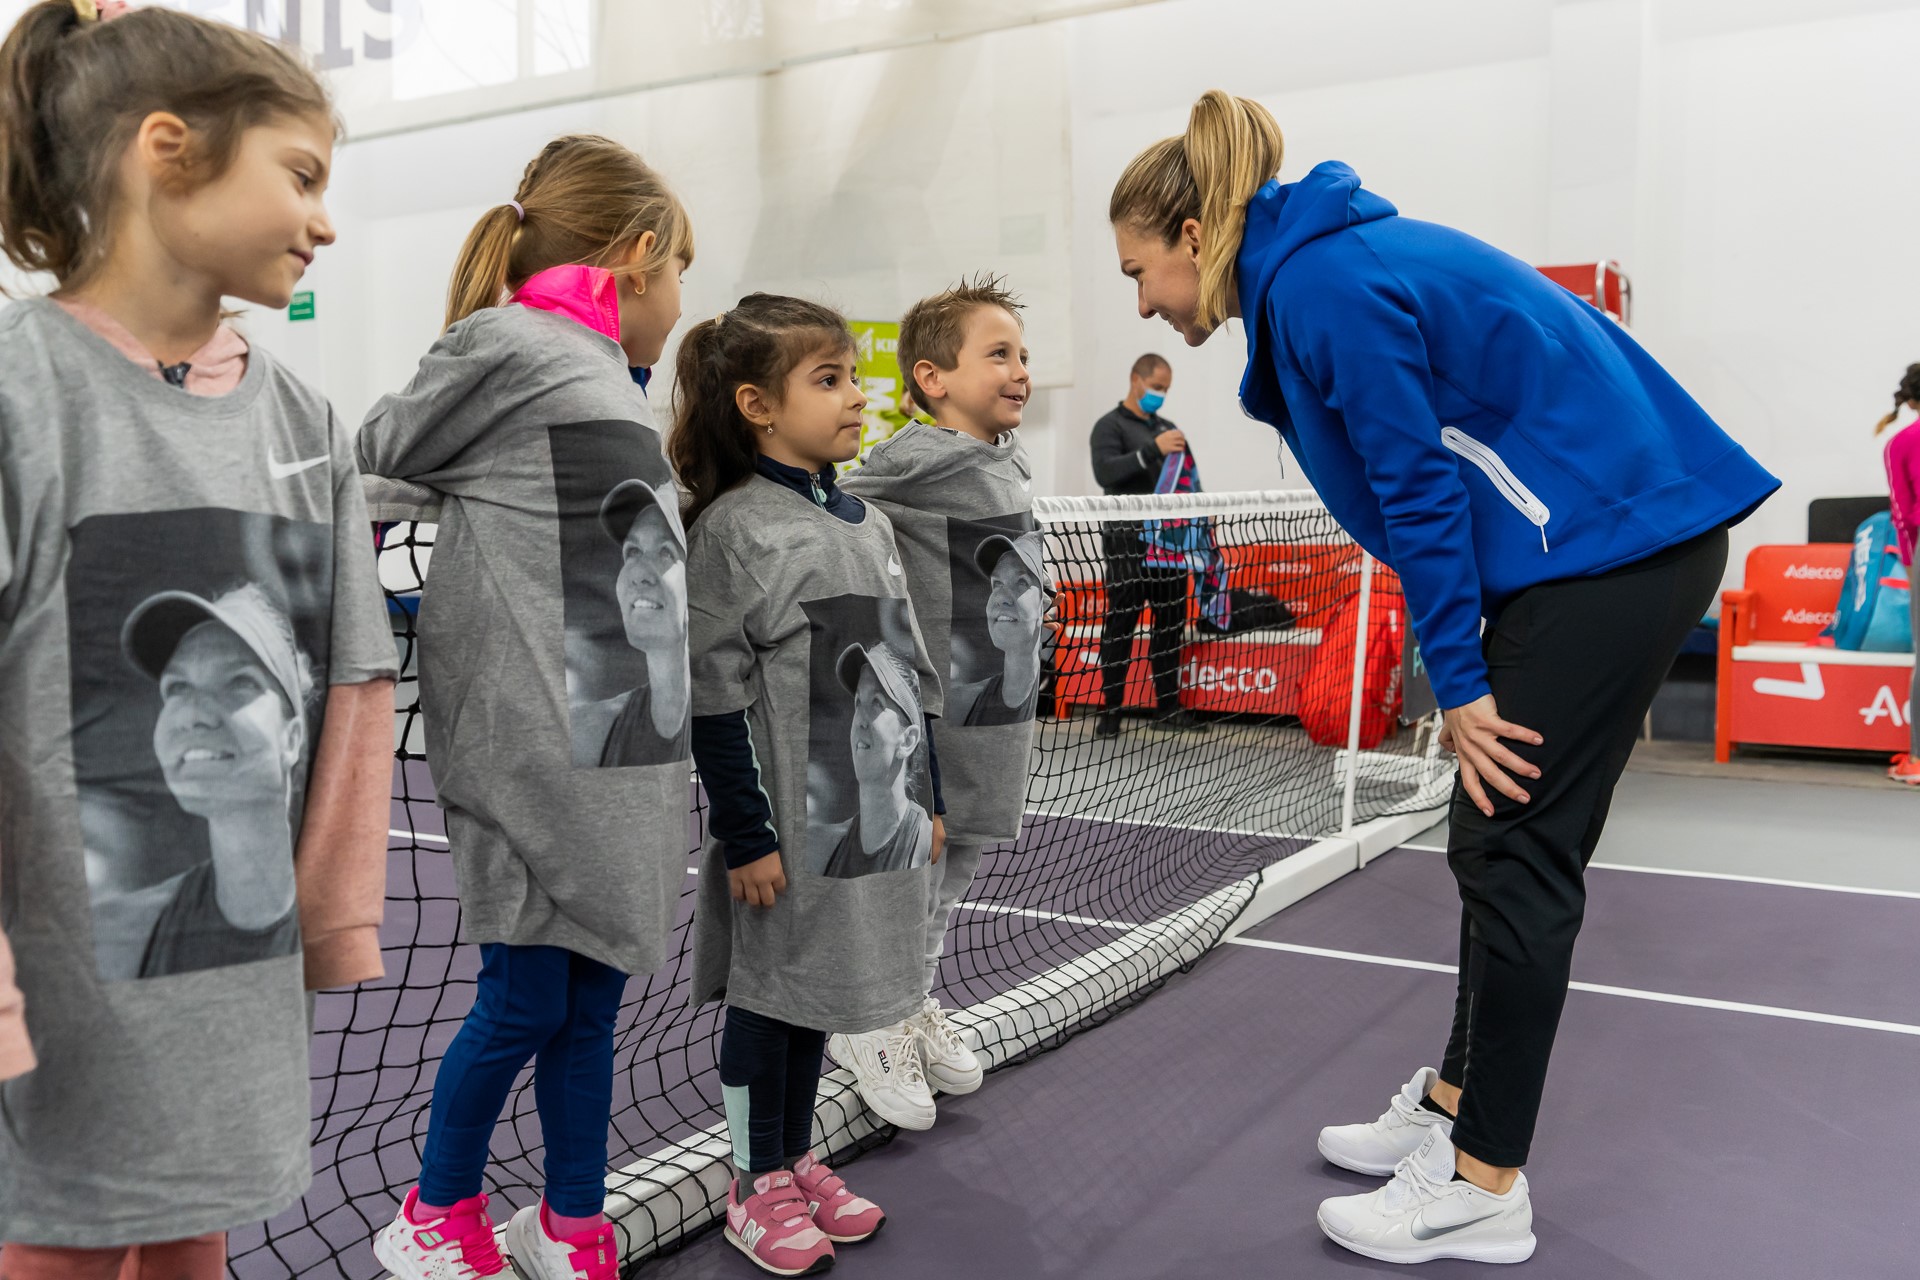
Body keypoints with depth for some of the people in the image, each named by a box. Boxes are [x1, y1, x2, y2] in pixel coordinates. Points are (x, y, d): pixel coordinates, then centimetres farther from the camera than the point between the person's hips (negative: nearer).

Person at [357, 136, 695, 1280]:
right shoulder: (511, 348, -9)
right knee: (526, 1001, 4)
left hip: (619, 752, 8)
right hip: (541, 752, -8)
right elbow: (372, 469, -2)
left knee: (594, 993, 14)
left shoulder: (603, 376, 18)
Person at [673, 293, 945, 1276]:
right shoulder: (732, 530, -13)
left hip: (876, 816, 7)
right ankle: (758, 1183, 24)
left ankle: (796, 1159, 34)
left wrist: (924, 796, 15)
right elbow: (717, 701, -15)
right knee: (768, 993, 7)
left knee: (821, 988, 17)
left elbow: (908, 668, 15)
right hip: (787, 825, -7)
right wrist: (746, 834, -16)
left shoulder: (867, 523, 10)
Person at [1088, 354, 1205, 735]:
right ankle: (1110, 711, 3)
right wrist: (1154, 450, -26)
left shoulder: (1167, 429, 19)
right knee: (1120, 628, -4)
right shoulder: (1110, 426, -1)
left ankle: (1167, 707, 16)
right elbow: (1106, 472, -19)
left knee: (1170, 625, 8)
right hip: (1128, 542, -6)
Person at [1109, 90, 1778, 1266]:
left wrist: (1458, 683, -11)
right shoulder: (1310, 274, 13)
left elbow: (1417, 486, -17)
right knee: (1497, 844, 14)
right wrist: (1465, 669, 12)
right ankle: (1456, 1105, 27)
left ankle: (1485, 1189, 6)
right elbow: (1420, 481, 14)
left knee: (1517, 854, -5)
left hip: (1614, 541, -10)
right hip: (1598, 541, 10)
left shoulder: (1321, 282, -16)